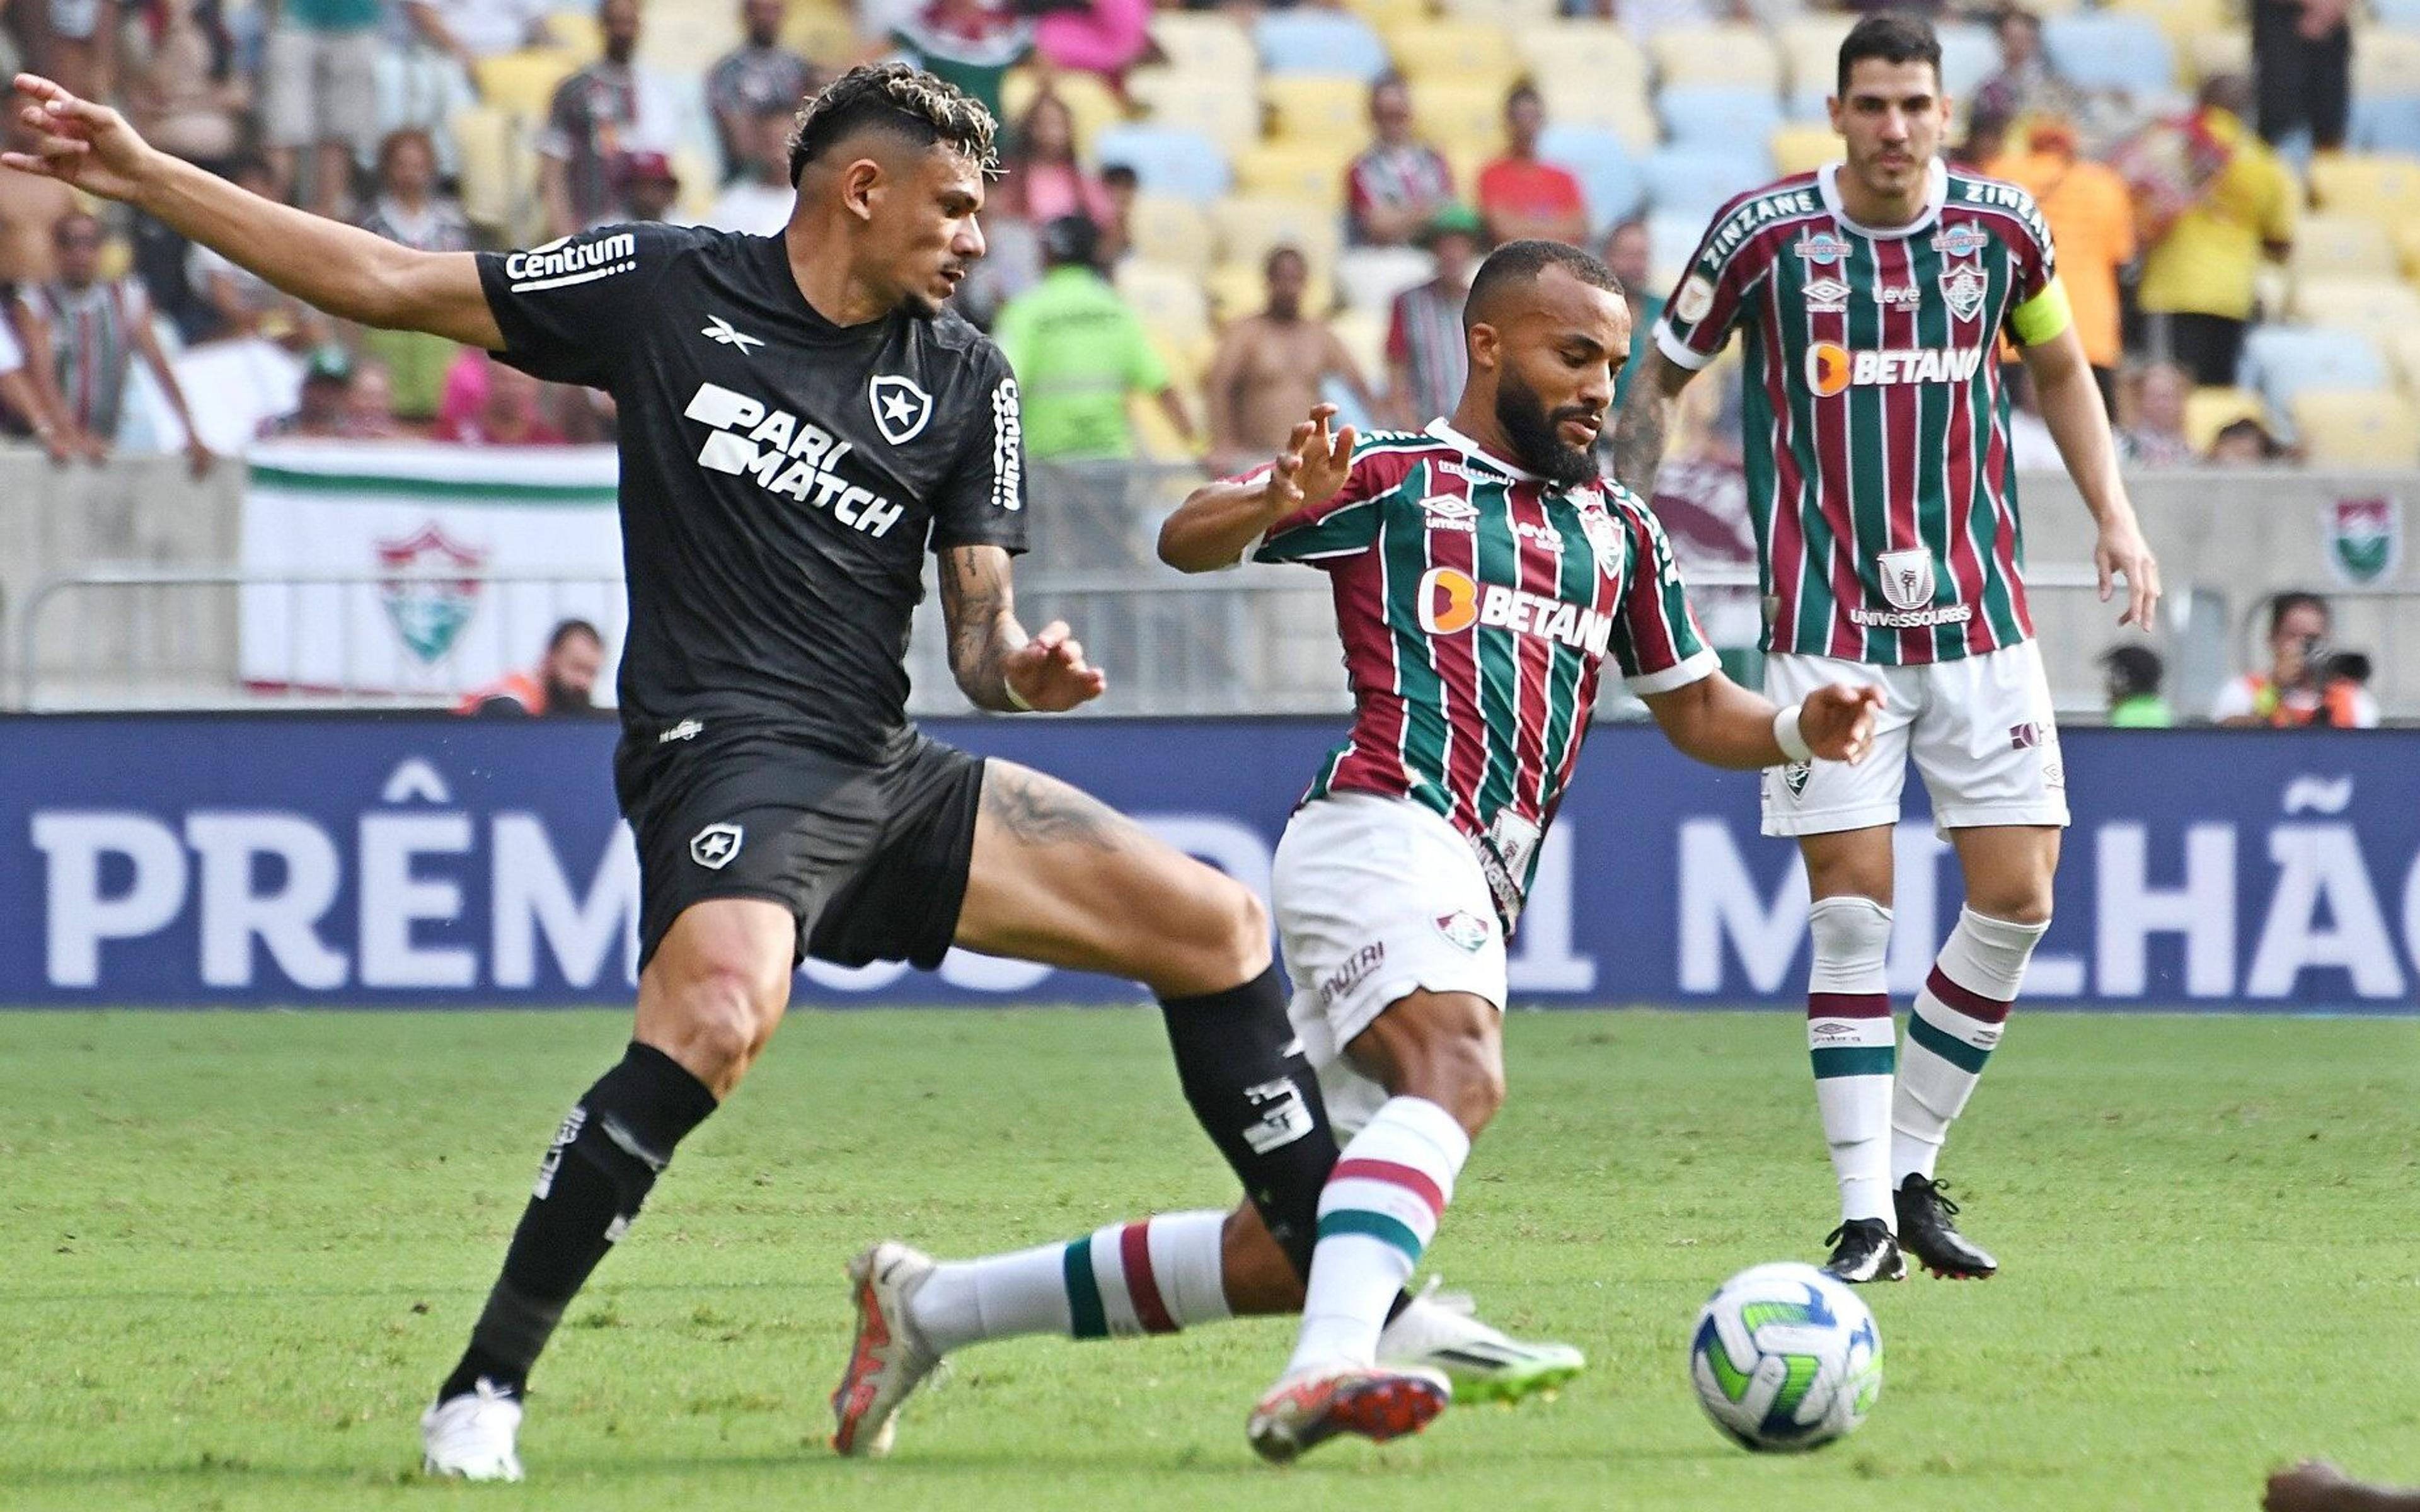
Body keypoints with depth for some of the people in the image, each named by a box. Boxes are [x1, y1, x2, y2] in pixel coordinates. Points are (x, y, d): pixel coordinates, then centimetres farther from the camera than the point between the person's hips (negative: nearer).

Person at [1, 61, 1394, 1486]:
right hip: (728, 754, -6)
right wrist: (140, 175, 3)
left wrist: (1028, 666, -14)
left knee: (1219, 924, 3)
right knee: (721, 1009, -35)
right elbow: (387, 284, 6)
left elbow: (983, 631, 12)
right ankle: (485, 1388, -27)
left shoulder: (965, 379, 13)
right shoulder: (669, 289, 2)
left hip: (893, 778, 6)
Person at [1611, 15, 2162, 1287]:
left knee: (2017, 896, -1)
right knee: (1852, 906, -8)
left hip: (1977, 613, 3)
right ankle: (1866, 1215, -3)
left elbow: (2058, 366, 20)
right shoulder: (1764, 234, -7)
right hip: (1827, 627, -3)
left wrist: (2114, 517, 10)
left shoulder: (2001, 229, 1)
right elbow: (1659, 381, 5)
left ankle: (1911, 1172, 14)